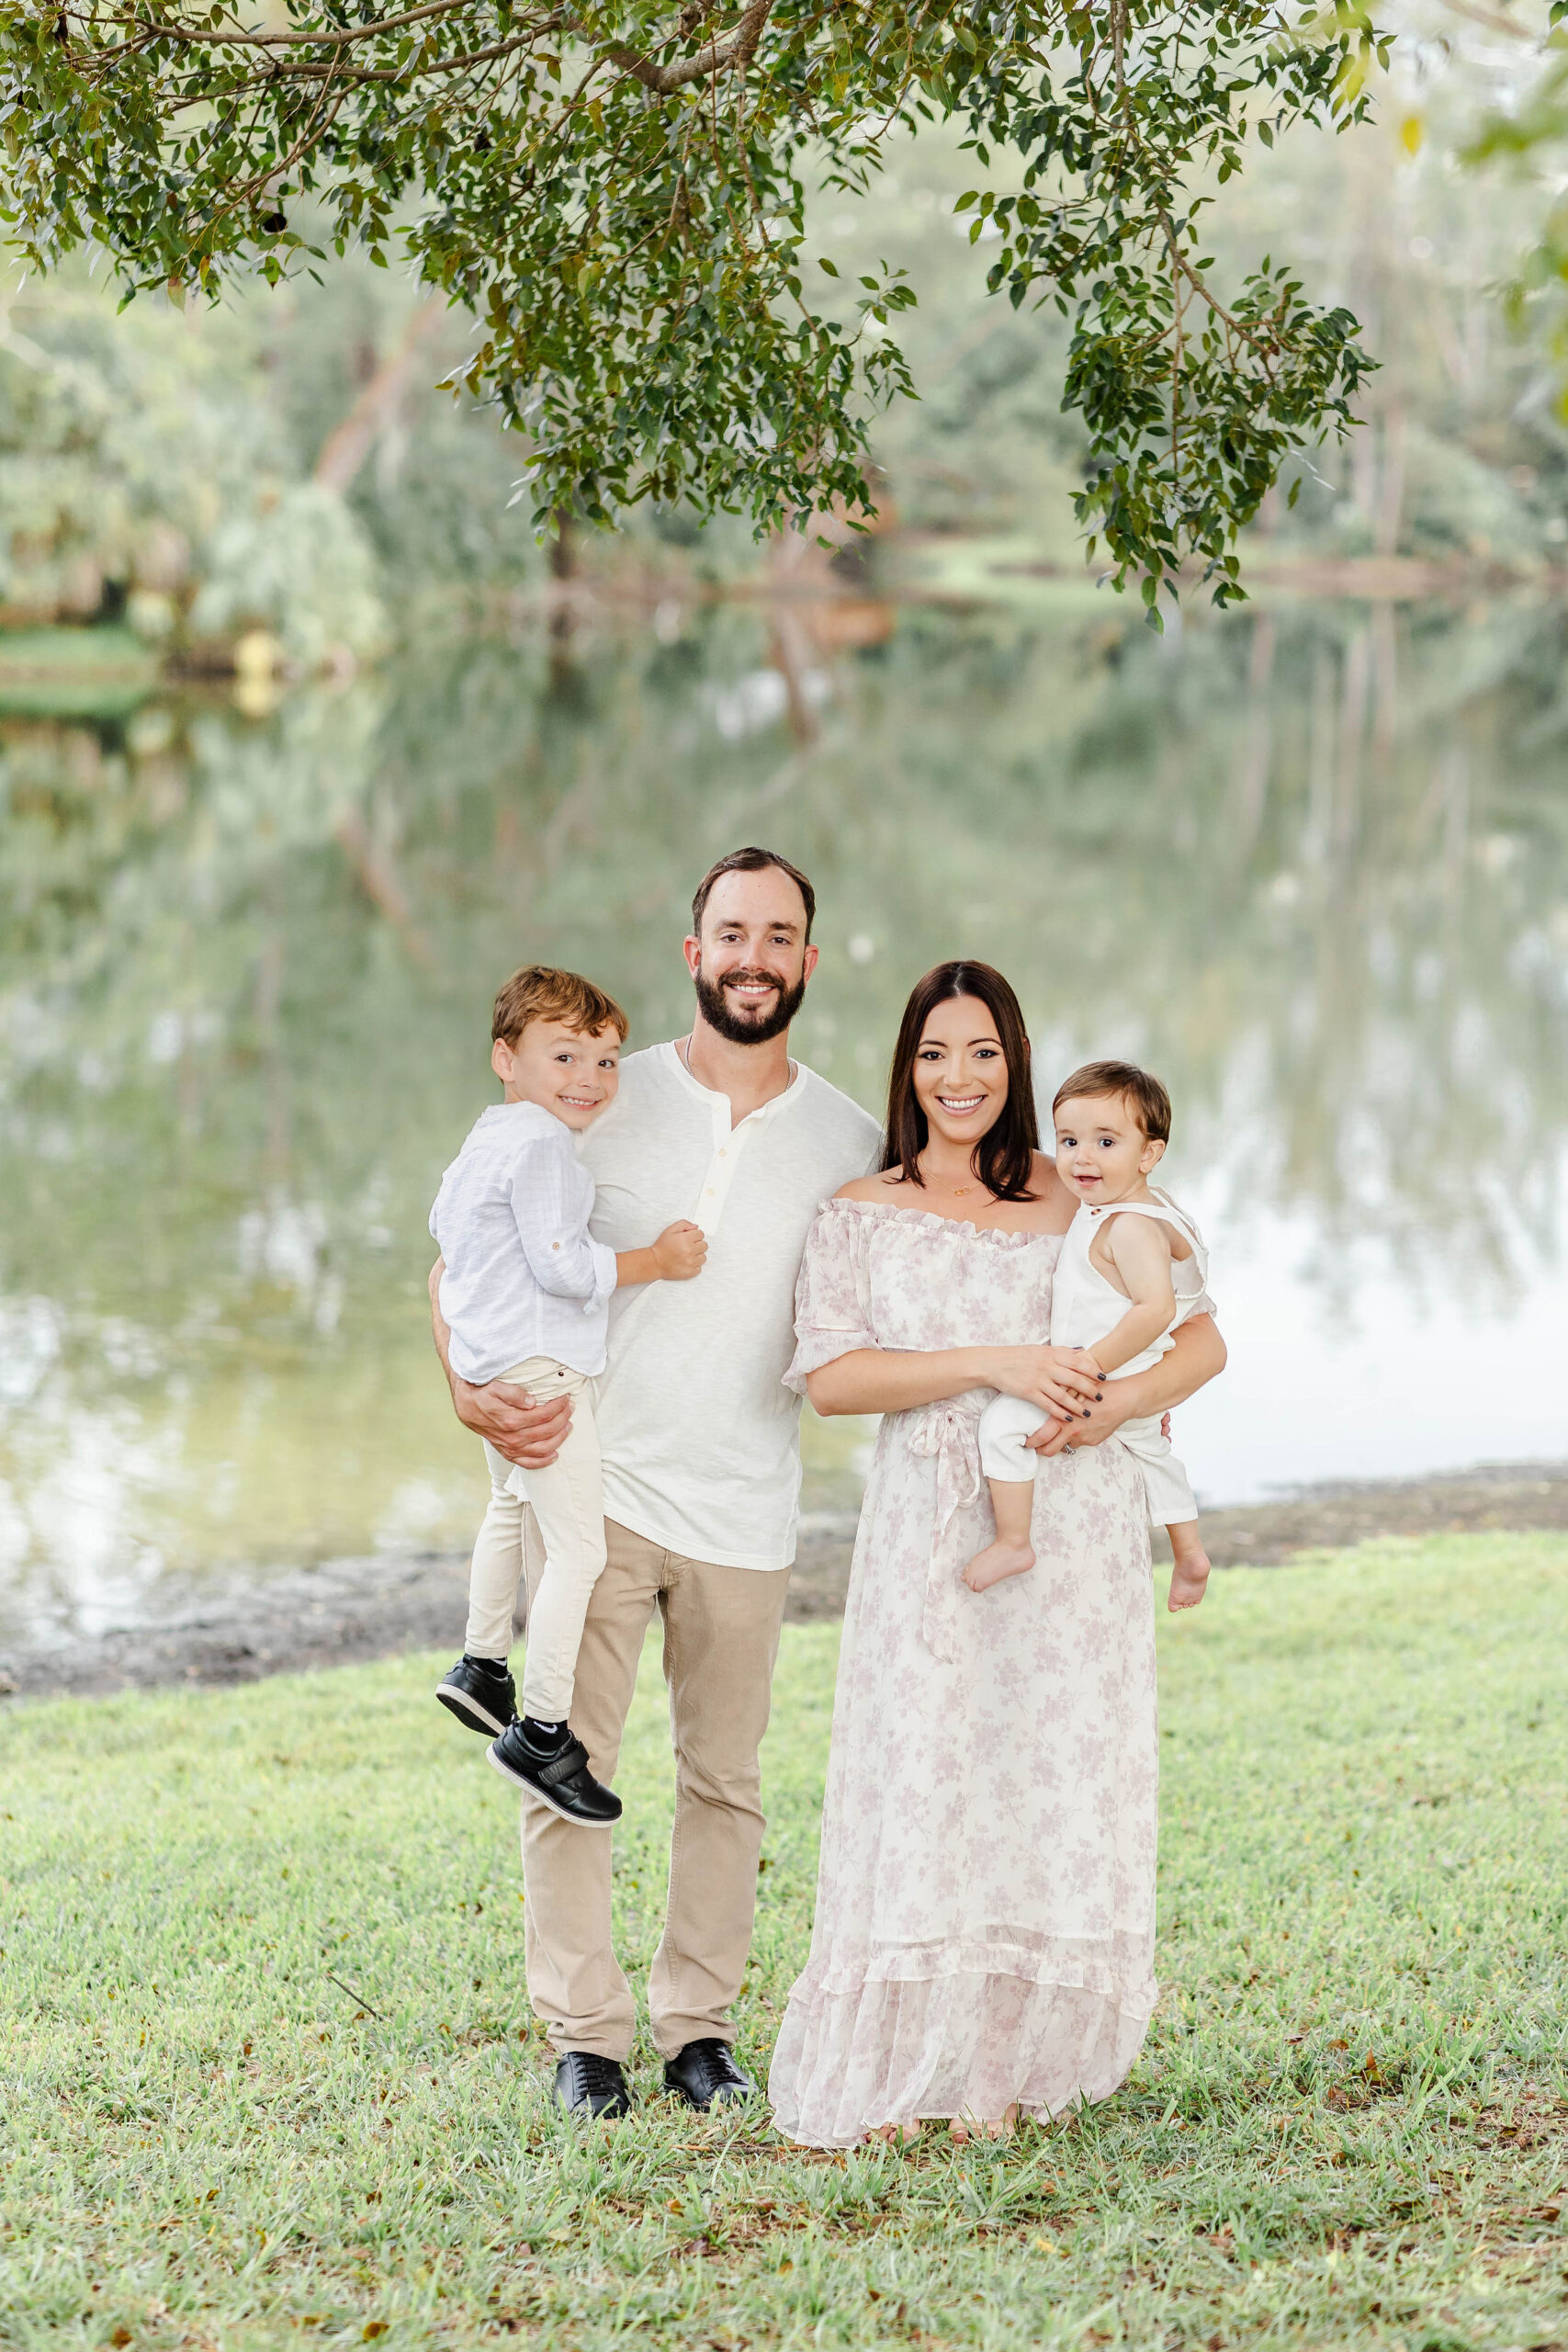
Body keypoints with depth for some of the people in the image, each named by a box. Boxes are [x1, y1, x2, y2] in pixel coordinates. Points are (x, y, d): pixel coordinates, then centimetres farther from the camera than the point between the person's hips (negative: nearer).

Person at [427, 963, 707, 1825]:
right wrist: (656, 1260, -16)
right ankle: (541, 1733, -14)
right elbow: (565, 1268, -24)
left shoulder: (483, 1141, 14)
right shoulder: (540, 1148, -18)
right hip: (539, 1369, -11)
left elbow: (444, 1221, 29)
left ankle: (481, 1664, 47)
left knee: (511, 1505, 32)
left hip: (489, 1361, 11)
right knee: (578, 1548, -12)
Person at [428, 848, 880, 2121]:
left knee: (724, 1775, 9)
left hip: (744, 1505, 2)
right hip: (597, 1481, -1)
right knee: (569, 1765, -2)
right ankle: (585, 2030, 8)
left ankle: (699, 2020, 21)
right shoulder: (606, 1101, 0)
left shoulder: (850, 1144, 4)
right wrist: (473, 1392, -13)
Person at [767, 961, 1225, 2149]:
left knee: (1054, 1781, 0)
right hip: (930, 1529, -1)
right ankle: (890, 2075, 1)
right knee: (921, 1782, -5)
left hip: (1072, 1527, 1)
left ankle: (1005, 2065, 8)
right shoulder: (861, 1214, 8)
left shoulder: (1077, 1200, 10)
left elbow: (1202, 1341, 8)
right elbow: (828, 1372, -6)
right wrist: (993, 1364, -15)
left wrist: (1116, 1404, -12)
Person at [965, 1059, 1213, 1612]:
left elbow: (1156, 1307, -37)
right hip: (1142, 1395, 11)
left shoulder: (1131, 1228, -26)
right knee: (1150, 1448, 35)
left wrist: (1096, 1361, -31)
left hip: (1115, 1383, -11)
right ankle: (1189, 1553, 48)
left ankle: (1013, 1543, -11)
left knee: (1004, 1420, -16)